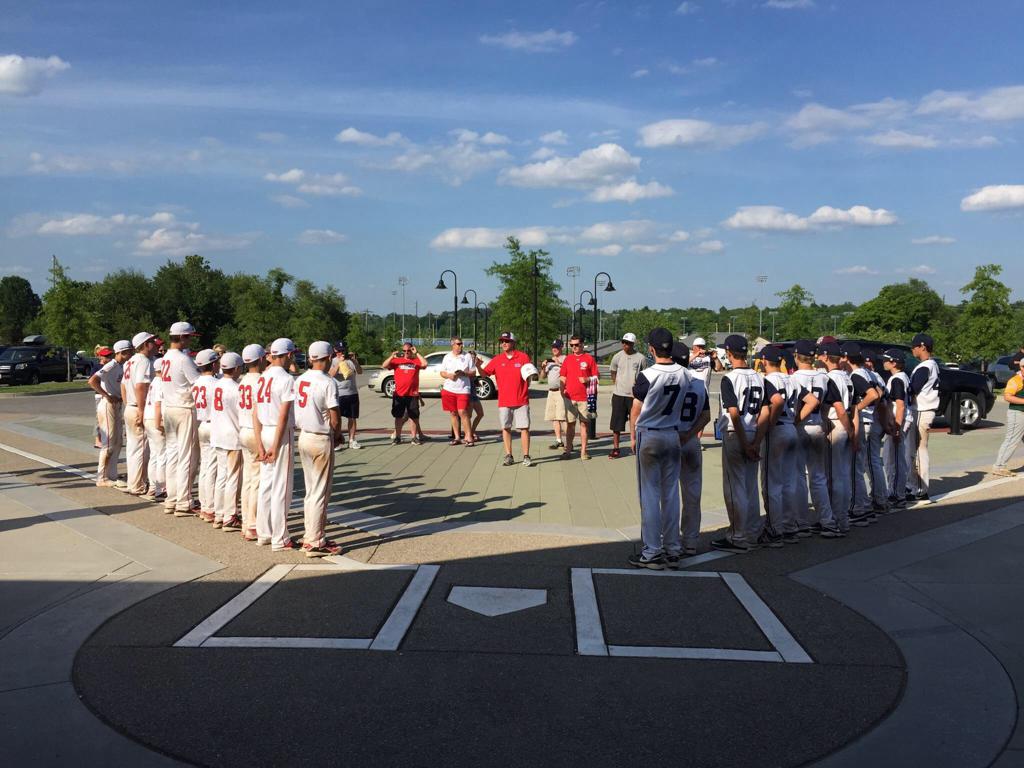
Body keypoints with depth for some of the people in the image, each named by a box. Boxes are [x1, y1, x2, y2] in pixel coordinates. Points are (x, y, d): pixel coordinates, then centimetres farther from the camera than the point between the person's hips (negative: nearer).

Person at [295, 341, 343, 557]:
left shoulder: (299, 380, 5)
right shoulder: (328, 383, -16)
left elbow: (295, 412, 7)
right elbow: (335, 420, -17)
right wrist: (335, 436, 2)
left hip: (303, 437, 7)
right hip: (321, 440, -7)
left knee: (310, 490, 15)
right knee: (320, 492, 0)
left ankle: (310, 536, 20)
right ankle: (314, 543, 4)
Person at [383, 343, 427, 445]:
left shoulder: (416, 361, 4)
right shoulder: (396, 360, 6)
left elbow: (424, 364, -15)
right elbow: (384, 366, -2)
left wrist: (417, 354, -11)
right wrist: (392, 356, -12)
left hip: (413, 394, -1)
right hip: (399, 394, 1)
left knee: (414, 416, 5)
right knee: (398, 416, 8)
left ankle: (414, 437, 15)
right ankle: (397, 437, 17)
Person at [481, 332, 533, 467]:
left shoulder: (523, 357, 0)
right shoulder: (497, 359, 6)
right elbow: (485, 373, 4)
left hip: (521, 401, -2)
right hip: (504, 401, 2)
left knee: (524, 428, -2)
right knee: (505, 428, 6)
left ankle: (526, 456, 4)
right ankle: (508, 456, 13)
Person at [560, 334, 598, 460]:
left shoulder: (589, 358, 2)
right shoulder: (568, 358, 12)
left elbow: (596, 376, 4)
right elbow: (563, 376, 15)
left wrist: (587, 379, -14)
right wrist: (562, 389, 2)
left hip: (584, 397, -2)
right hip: (569, 397, 2)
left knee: (584, 423, 2)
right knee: (570, 423, 5)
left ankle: (583, 451, 7)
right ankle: (568, 450, 10)